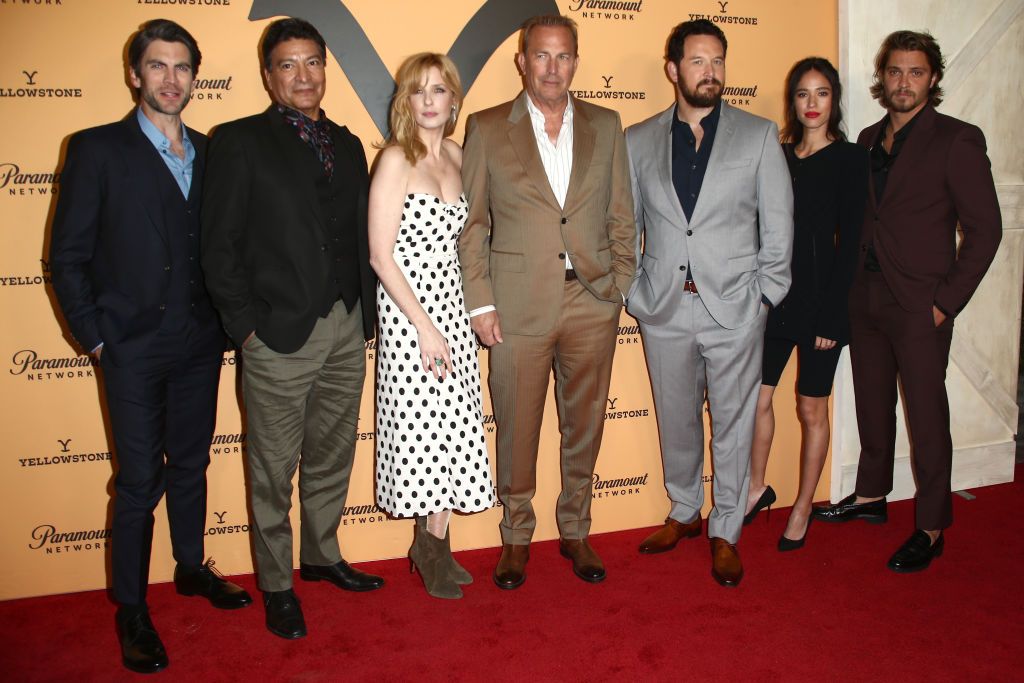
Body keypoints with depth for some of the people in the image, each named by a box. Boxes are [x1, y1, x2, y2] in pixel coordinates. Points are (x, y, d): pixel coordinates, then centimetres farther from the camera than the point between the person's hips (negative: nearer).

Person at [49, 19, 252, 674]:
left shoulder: (209, 152, 8)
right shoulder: (97, 148, -4)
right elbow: (68, 256, -5)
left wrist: (223, 320, 1)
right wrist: (96, 337, -8)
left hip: (200, 346, 4)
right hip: (134, 349, -4)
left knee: (191, 465, 17)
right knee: (140, 482, 3)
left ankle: (192, 567, 37)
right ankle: (132, 609, 20)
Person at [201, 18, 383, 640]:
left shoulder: (347, 145, 13)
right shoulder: (239, 142, -2)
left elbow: (361, 236, 13)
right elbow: (220, 244, -6)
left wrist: (366, 313, 5)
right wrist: (247, 326, -10)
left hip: (346, 331, 5)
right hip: (279, 334, -5)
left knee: (332, 455, 17)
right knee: (274, 470, 7)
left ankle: (322, 555, 36)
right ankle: (276, 584, 24)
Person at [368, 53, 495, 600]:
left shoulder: (456, 156, 9)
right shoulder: (396, 160, -10)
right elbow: (381, 256, -14)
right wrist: (425, 327, -16)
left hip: (451, 304, 6)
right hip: (407, 309, -6)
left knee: (456, 426, 8)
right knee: (420, 427, 2)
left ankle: (435, 541, 25)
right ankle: (429, 545, 22)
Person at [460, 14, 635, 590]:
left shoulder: (606, 126, 9)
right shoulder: (487, 129, 2)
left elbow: (621, 216, 10)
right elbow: (471, 225, 1)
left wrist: (620, 287, 3)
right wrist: (481, 303, -5)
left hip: (593, 301, 2)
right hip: (519, 305, -2)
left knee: (584, 424, 12)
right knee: (517, 429, 8)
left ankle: (576, 531, 31)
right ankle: (517, 536, 28)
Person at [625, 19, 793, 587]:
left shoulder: (759, 135, 3)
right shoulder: (638, 141, 6)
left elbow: (778, 224, 3)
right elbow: (625, 225, 9)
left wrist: (764, 296, -1)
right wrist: (633, 293, 3)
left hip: (734, 307, -1)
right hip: (664, 308, 2)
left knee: (733, 424, 6)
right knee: (676, 419, 14)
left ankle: (726, 533, 23)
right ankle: (684, 512, 34)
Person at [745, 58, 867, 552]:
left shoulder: (849, 159, -4)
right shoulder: (779, 156, 10)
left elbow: (849, 241, -8)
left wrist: (831, 315, -13)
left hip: (821, 300, -4)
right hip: (775, 297, 4)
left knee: (811, 408, 7)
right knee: (757, 396, 5)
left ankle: (803, 508, 21)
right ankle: (757, 488, 27)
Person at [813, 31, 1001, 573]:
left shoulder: (957, 140, -7)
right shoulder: (869, 140, 11)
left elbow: (984, 228, -8)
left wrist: (946, 302, -12)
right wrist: (850, 286, 5)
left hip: (920, 305, -6)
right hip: (865, 298, 6)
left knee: (926, 416, 2)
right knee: (872, 406, 16)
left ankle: (931, 529, 15)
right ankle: (871, 496, 33)